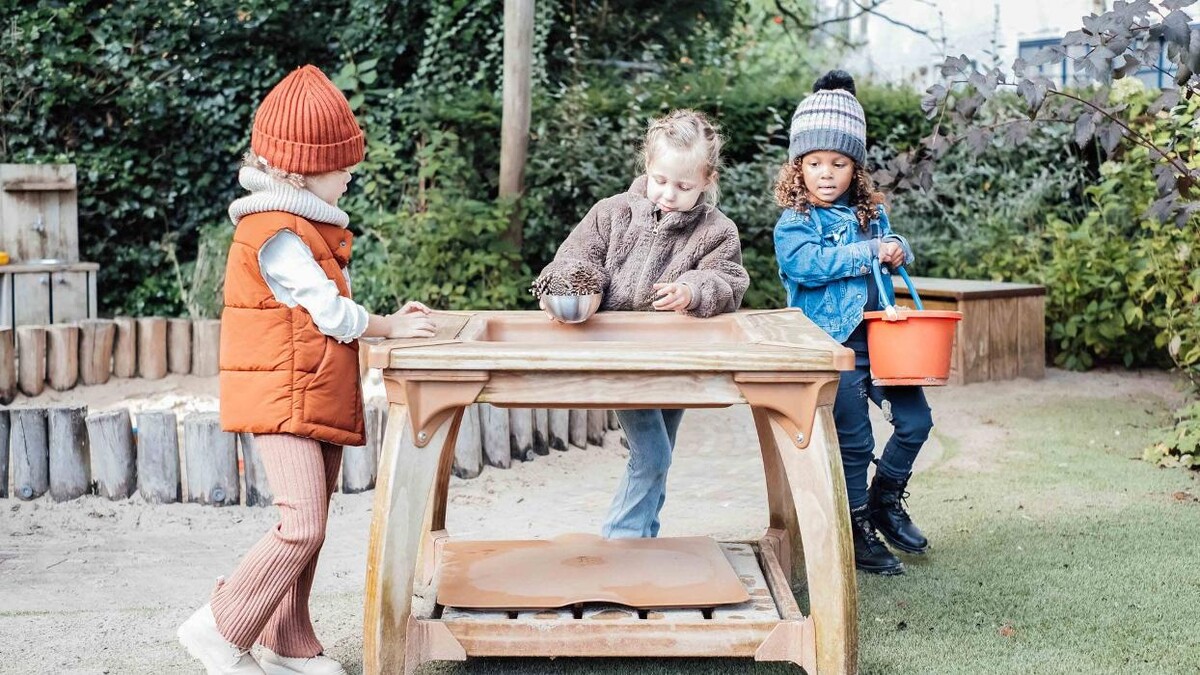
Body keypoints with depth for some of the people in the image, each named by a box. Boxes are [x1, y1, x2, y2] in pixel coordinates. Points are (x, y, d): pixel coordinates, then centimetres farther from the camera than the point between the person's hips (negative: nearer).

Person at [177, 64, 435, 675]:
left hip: (319, 396, 10)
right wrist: (392, 326, -1)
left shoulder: (307, 223, 17)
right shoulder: (275, 233, -16)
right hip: (283, 399, -10)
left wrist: (386, 319, 5)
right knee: (303, 526, -15)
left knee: (309, 526, 12)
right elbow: (332, 313, -15)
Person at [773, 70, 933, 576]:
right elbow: (808, 263, -25)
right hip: (830, 348, -6)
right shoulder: (794, 223, -8)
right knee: (854, 441, 0)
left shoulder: (872, 214, 10)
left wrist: (899, 251, -4)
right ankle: (856, 531, 16)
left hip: (878, 340, 6)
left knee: (915, 420, 8)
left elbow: (894, 251, 21)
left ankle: (885, 502, 30)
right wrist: (869, 252, -22)